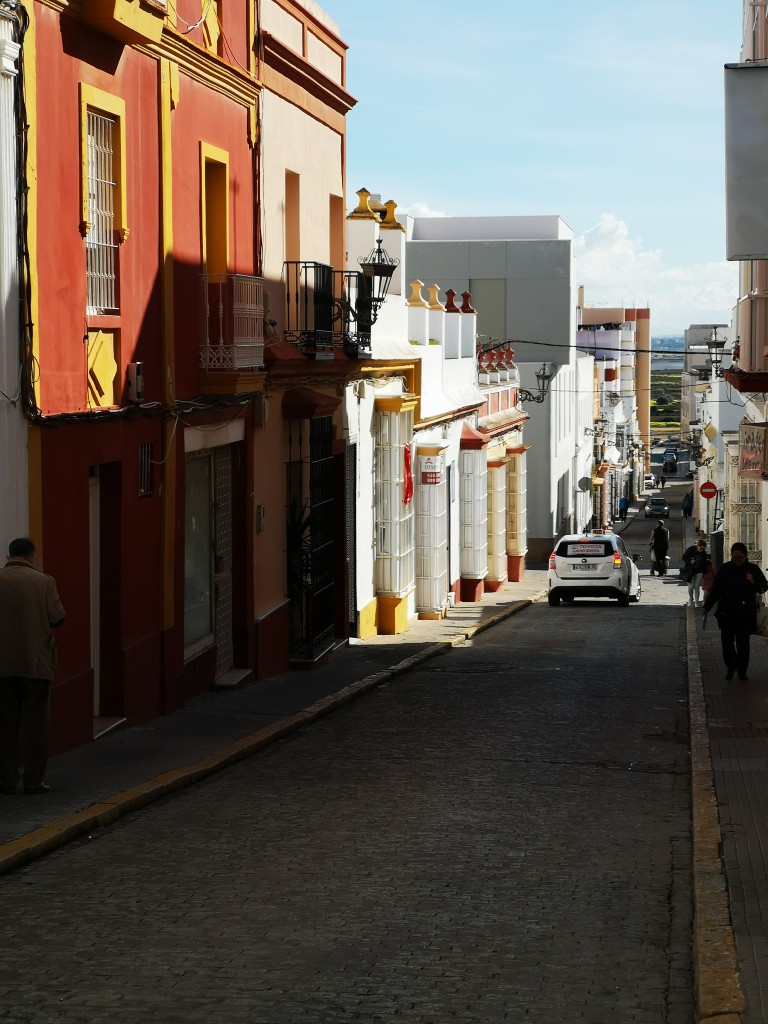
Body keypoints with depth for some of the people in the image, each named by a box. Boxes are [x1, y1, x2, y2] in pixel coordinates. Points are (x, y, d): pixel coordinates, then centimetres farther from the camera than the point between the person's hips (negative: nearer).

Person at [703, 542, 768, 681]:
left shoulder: (753, 569, -1)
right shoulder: (724, 569, 0)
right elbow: (715, 589, 5)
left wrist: (754, 583, -19)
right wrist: (707, 606, 2)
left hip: (746, 614, -1)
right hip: (727, 612, 1)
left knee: (743, 641, 3)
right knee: (727, 640, 1)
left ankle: (742, 670, 15)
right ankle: (730, 667, 18)